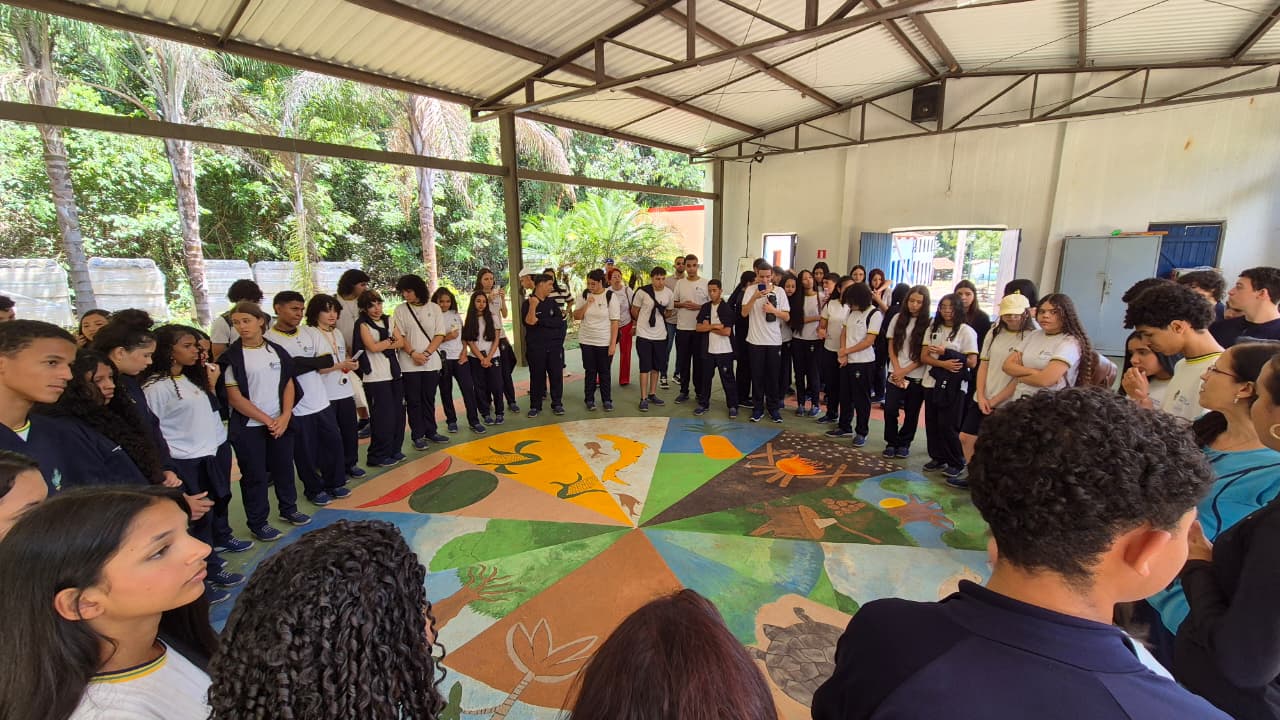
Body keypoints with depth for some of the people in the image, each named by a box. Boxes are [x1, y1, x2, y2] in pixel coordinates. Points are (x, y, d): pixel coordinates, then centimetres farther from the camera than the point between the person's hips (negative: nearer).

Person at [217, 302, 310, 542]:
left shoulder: (277, 351, 4)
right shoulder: (231, 357, -8)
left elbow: (289, 384, 4)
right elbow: (234, 398, -10)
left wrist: (285, 416, -8)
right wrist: (266, 420, -11)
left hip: (281, 422, 4)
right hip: (248, 426, -3)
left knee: (284, 467, 14)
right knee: (255, 475, 6)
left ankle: (288, 509, 32)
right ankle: (257, 523, 20)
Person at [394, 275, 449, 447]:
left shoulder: (434, 308, 3)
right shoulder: (400, 310, 2)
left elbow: (440, 335, 0)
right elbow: (399, 336, -1)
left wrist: (426, 353, -11)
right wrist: (413, 353, -15)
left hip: (431, 362, 1)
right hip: (409, 364, -1)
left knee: (429, 399, 10)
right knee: (413, 400, 4)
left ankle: (431, 431, 22)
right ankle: (417, 436, 12)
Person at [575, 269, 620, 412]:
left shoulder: (610, 296, -8)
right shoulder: (584, 295, 1)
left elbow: (614, 322, -8)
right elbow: (576, 317, 0)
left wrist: (613, 343, -12)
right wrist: (586, 304, -16)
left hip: (604, 342, -2)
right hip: (586, 341, 3)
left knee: (605, 372, 5)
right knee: (590, 371, 9)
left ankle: (607, 400, 17)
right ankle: (590, 400, 19)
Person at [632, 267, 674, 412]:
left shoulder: (669, 293, -1)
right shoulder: (642, 292, -12)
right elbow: (634, 311, 1)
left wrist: (657, 318, 9)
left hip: (660, 335, 4)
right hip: (644, 335, -4)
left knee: (656, 367, 13)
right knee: (645, 367, -1)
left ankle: (652, 394, 28)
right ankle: (643, 399, 6)